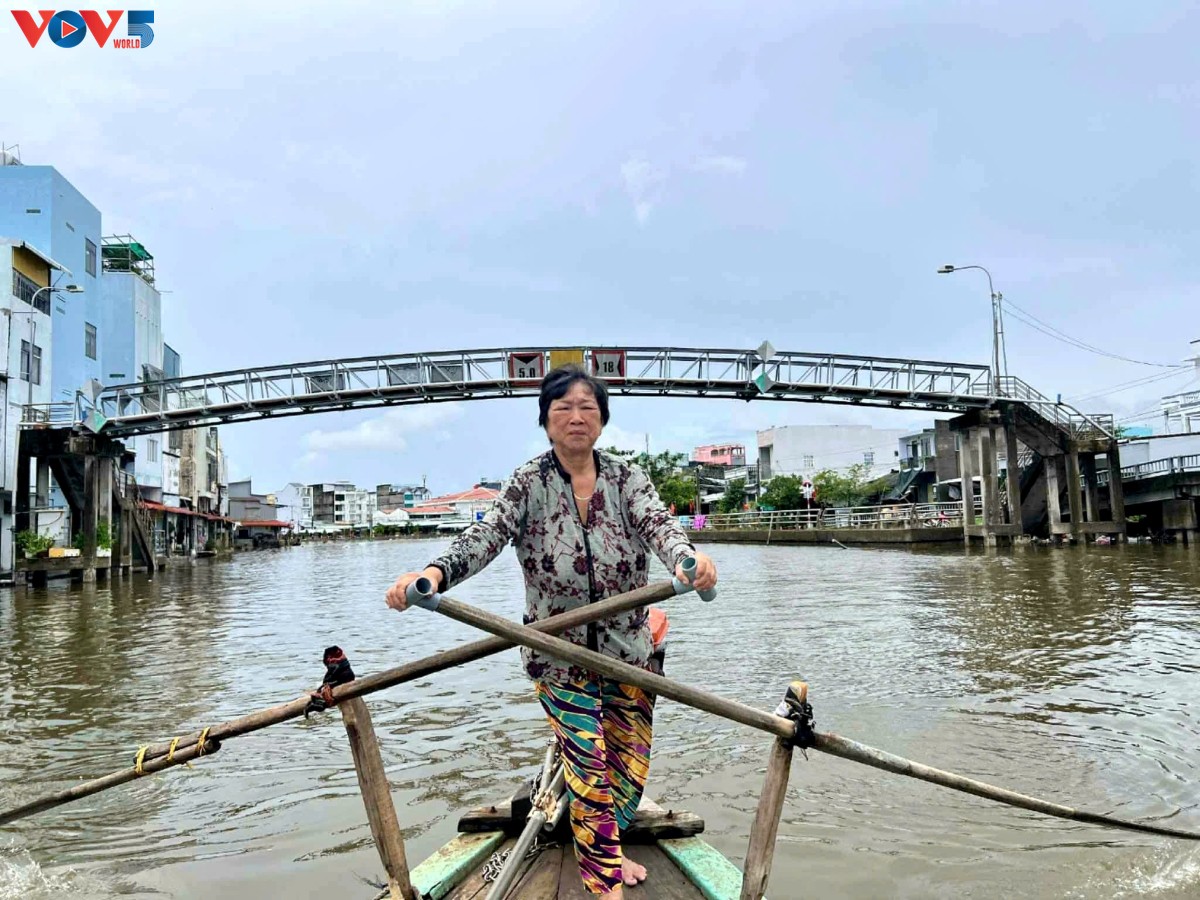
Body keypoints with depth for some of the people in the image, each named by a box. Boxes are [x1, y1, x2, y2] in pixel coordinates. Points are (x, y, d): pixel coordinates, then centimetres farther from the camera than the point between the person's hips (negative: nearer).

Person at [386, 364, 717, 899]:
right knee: (590, 772, -2)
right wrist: (434, 572, -43)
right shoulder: (529, 483, -9)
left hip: (628, 648, 3)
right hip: (561, 654, -3)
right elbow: (486, 534, -22)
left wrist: (687, 559, -46)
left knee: (631, 764, 18)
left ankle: (603, 849, 44)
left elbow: (657, 523, -22)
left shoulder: (626, 478, -5)